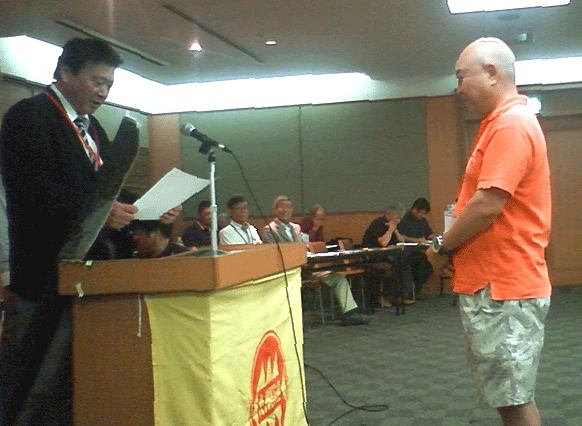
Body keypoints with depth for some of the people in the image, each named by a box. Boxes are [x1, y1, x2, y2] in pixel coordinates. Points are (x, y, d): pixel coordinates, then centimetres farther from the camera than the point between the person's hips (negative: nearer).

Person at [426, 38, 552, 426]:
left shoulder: (512, 124, -16)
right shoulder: (502, 123, 17)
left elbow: (487, 205, -23)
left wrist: (443, 248, -9)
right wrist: (452, 244, 8)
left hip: (503, 291, -10)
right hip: (496, 286, 10)